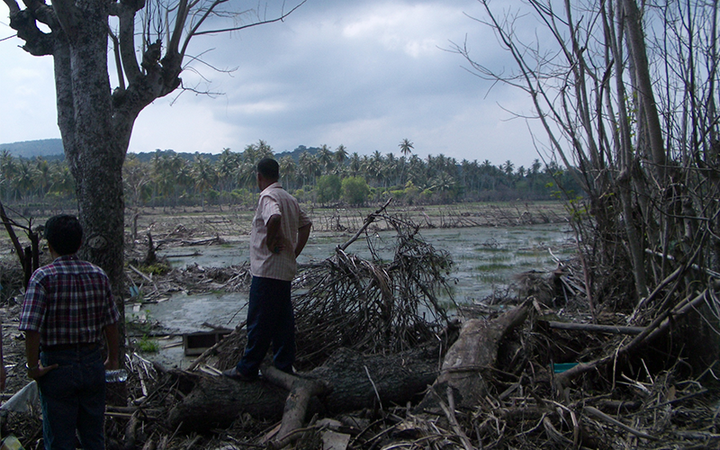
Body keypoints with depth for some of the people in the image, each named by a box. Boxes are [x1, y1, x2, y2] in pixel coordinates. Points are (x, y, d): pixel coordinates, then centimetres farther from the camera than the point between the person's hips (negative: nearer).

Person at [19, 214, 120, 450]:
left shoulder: (43, 277, -13)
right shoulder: (98, 275, -1)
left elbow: (32, 328, -20)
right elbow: (110, 322, 2)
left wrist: (32, 366, -7)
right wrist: (113, 358, 15)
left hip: (57, 366, -4)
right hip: (93, 363, 4)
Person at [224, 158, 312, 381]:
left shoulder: (267, 196, -13)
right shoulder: (289, 198, 15)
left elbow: (275, 218, -34)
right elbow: (305, 223, 21)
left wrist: (270, 243, -19)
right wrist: (295, 252, 16)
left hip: (267, 270, -9)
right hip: (286, 269, 9)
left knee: (259, 320, -1)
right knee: (283, 320, 12)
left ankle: (247, 369, 8)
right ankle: (284, 367, 18)